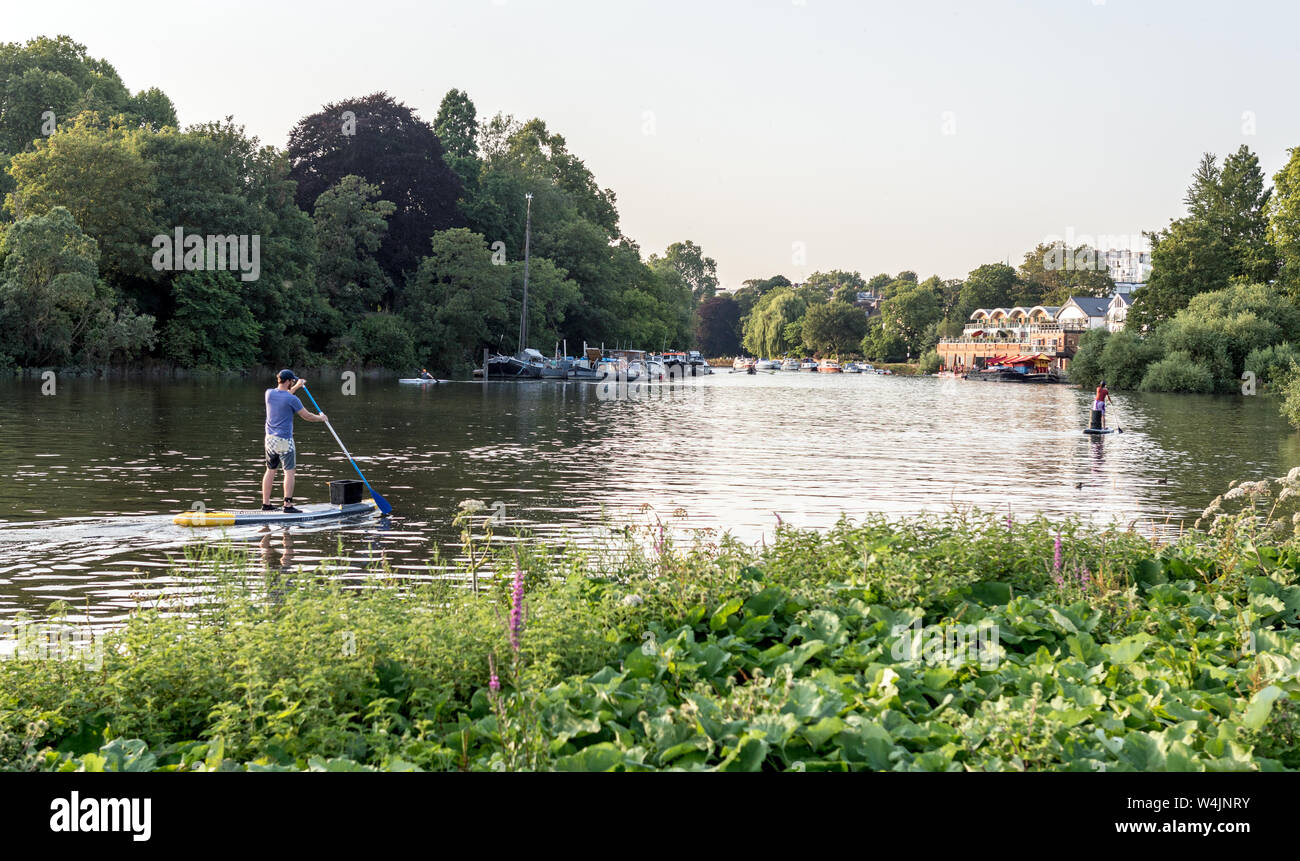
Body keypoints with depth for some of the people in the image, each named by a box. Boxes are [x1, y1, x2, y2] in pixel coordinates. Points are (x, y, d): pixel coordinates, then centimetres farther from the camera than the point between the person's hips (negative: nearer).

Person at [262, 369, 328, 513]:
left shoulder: (269, 393, 2)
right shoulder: (292, 399, -16)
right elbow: (306, 416, -5)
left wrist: (296, 387, 32)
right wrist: (321, 418, 13)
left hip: (270, 438, 7)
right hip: (284, 440, -7)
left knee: (270, 470, 15)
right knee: (289, 472, -1)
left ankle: (266, 503, 18)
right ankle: (288, 505, -5)